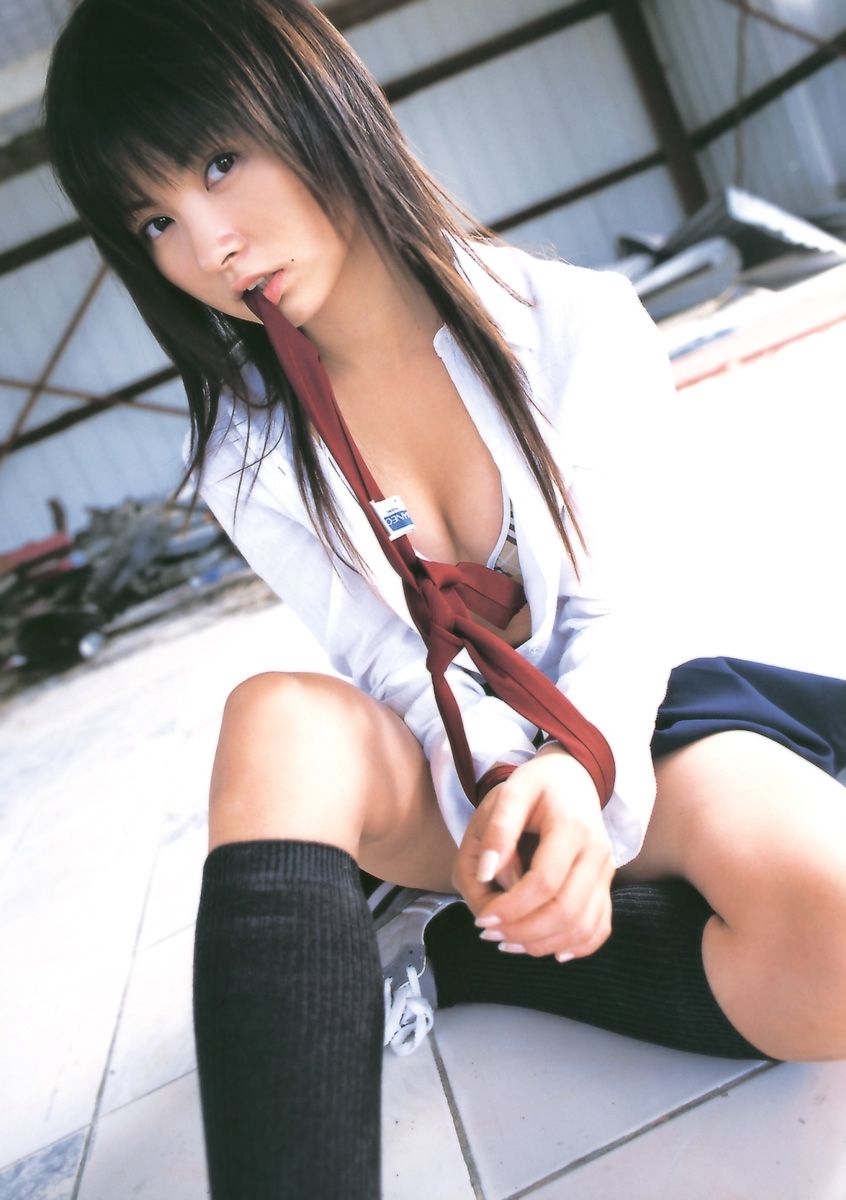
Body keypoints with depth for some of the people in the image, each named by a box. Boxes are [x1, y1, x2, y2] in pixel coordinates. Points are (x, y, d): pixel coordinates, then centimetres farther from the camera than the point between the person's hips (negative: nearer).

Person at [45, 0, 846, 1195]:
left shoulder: (575, 326, -10)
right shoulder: (247, 461, -6)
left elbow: (617, 613, -11)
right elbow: (400, 678, -8)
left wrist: (579, 767, -31)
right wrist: (509, 784, -27)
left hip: (608, 732, 1)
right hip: (440, 778, 0)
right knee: (278, 720, -33)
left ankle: (446, 951, -10)